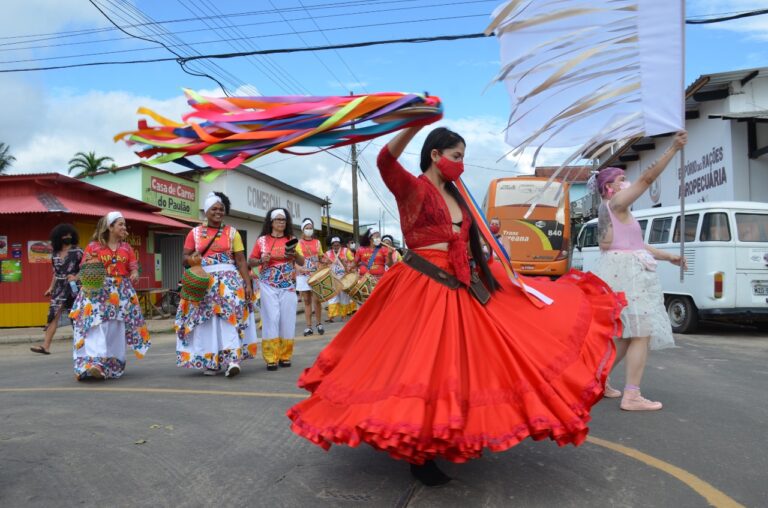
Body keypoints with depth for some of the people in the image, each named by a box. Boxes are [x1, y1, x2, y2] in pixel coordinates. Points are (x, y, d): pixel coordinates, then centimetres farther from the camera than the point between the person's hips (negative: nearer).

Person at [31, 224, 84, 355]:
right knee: (53, 315, -2)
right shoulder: (55, 253, 10)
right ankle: (45, 346, -4)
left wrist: (76, 277, -19)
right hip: (59, 288, 4)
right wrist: (51, 287, 16)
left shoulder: (77, 252, -4)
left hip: (73, 287, -4)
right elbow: (56, 272, 18)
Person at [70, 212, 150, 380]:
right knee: (97, 327, -14)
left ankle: (114, 364, 15)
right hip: (98, 292, -3)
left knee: (116, 330, 5)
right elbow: (84, 270, 4)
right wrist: (89, 264, -18)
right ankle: (94, 363, -21)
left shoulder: (126, 247, 12)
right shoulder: (93, 246, 2)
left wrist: (135, 274, -13)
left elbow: (133, 267, 9)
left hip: (121, 292, 3)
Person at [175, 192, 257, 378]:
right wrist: (192, 260, -15)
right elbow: (184, 257, 9)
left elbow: (241, 261, 2)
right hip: (203, 282, 2)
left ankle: (233, 359, -19)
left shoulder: (232, 232, 6)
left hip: (229, 280, -1)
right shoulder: (195, 233, 9)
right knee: (206, 321, 1)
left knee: (230, 316, -14)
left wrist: (248, 283, -6)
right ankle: (210, 362, 11)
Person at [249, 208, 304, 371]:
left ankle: (285, 355, 10)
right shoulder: (262, 240, 4)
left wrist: (295, 254, -14)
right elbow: (250, 261, 9)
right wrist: (261, 261, -11)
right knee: (271, 318, -8)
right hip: (268, 285, -2)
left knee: (287, 319, 0)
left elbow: (302, 262, 6)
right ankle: (271, 358, -4)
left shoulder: (291, 240, 8)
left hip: (288, 286, 2)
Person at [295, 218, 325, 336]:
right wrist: (301, 269, -18)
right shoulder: (298, 243, 4)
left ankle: (319, 324, 8)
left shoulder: (317, 242, 11)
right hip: (303, 276, -1)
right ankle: (308, 326, 7)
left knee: (317, 299, -6)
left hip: (316, 275, 1)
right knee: (307, 301, 3)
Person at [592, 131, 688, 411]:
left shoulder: (613, 211, 23)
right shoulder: (616, 203, -6)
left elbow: (636, 245, 23)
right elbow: (648, 177, -14)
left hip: (623, 272, 10)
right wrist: (673, 148, -12)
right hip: (626, 272, -10)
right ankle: (631, 396, -10)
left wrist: (667, 256, 23)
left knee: (627, 335, 14)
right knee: (641, 334, -10)